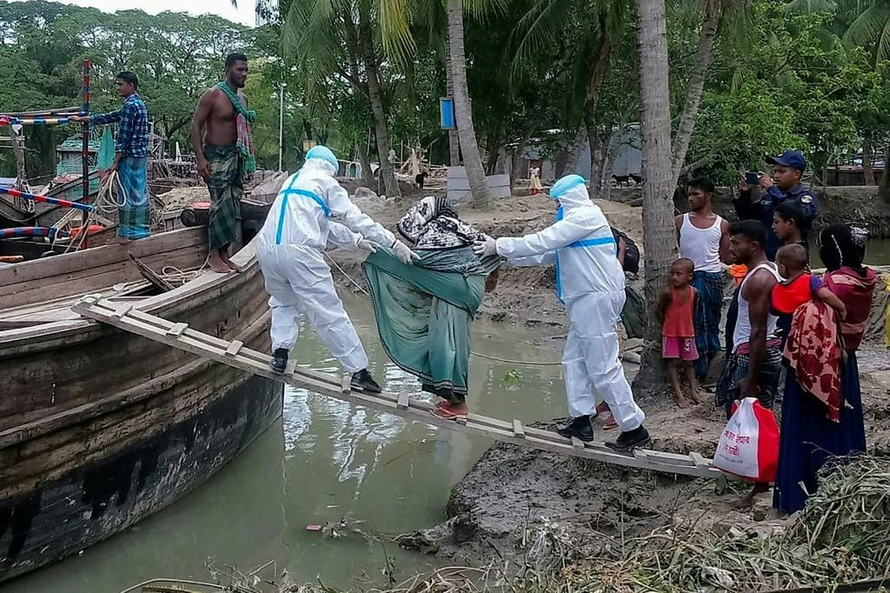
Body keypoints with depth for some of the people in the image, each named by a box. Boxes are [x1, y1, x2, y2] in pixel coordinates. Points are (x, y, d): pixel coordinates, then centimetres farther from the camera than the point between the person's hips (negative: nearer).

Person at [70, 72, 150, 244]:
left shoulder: (129, 105, -13)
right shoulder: (138, 104, 17)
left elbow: (124, 136, -17)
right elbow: (109, 117, 23)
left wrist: (116, 161, -14)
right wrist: (81, 119, 27)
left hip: (130, 157, -9)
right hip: (142, 156, 9)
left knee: (127, 195, -4)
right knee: (141, 194, 10)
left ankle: (126, 234, 0)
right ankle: (142, 230, 15)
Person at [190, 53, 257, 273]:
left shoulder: (242, 98, 13)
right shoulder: (213, 95, -10)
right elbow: (196, 125, -11)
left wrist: (247, 157, 15)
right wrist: (200, 158, -19)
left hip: (237, 156, 8)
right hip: (217, 157, -8)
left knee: (233, 205, 7)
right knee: (221, 204, -11)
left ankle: (224, 254, 14)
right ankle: (214, 255, -4)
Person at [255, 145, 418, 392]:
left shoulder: (291, 181, 30)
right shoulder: (325, 182, 10)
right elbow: (355, 218, 3)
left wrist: (355, 240, 39)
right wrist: (393, 242, 4)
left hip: (267, 249, 6)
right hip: (300, 251, -6)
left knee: (283, 302, 27)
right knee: (329, 313, -3)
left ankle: (280, 351, 9)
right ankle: (359, 371, 0)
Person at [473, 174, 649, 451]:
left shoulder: (585, 216, -14)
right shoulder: (580, 218, 19)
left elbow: (542, 242, -19)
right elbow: (550, 252, 21)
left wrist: (499, 246, -14)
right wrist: (509, 255, 15)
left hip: (597, 300, -11)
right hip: (587, 301, 11)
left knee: (603, 368, -7)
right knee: (574, 359, 13)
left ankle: (634, 428, 0)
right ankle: (582, 420, 19)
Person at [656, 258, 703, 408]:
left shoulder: (694, 292, -8)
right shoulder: (668, 292, -17)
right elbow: (659, 311, -5)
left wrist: (686, 324, 10)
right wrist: (668, 326, 0)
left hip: (688, 333, 3)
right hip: (670, 333, -2)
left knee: (688, 362, 10)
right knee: (673, 362, -2)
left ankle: (693, 391, 16)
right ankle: (678, 394, 1)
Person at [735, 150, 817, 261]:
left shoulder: (807, 199, -2)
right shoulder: (768, 197, 14)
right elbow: (747, 218, 17)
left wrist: (772, 189, -19)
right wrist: (744, 195, 1)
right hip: (762, 259, 5)